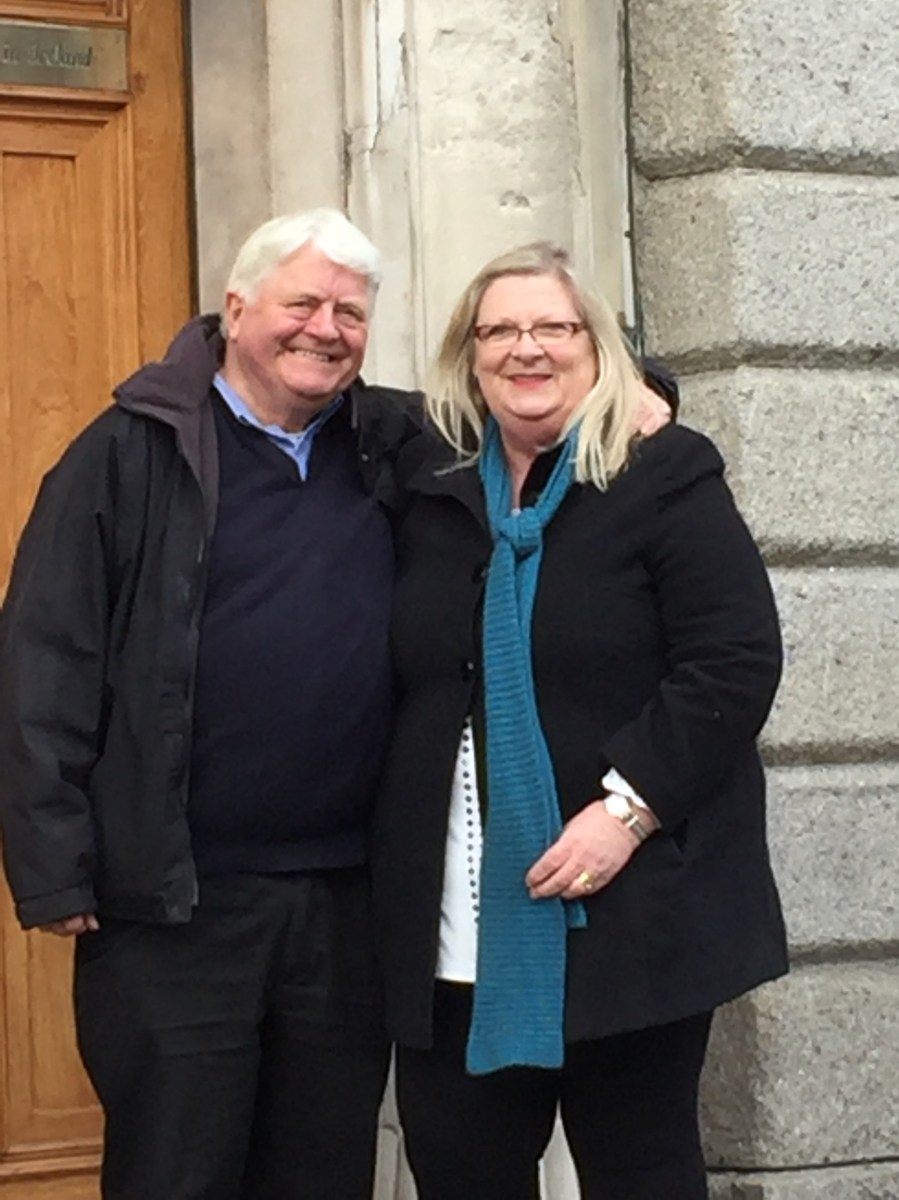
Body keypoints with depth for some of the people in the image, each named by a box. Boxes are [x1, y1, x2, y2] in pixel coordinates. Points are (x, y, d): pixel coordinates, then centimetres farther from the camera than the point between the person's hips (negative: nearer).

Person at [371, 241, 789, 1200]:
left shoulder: (665, 479, -4)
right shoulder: (428, 488, 10)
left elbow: (738, 660, -12)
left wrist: (628, 808, -19)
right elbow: (405, 681, 19)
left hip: (628, 913, -4)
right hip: (454, 925, 5)